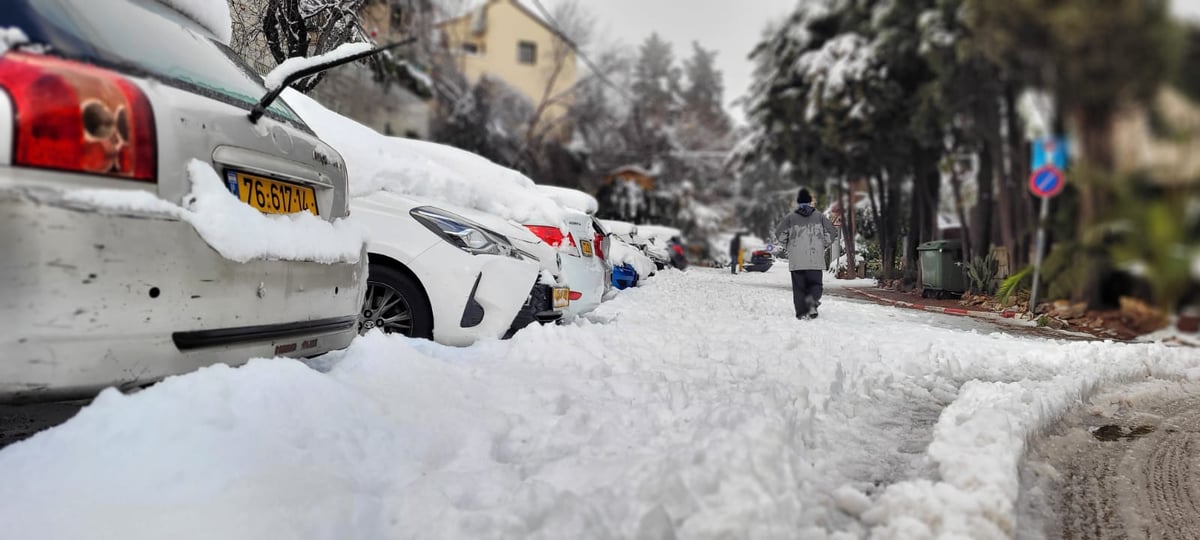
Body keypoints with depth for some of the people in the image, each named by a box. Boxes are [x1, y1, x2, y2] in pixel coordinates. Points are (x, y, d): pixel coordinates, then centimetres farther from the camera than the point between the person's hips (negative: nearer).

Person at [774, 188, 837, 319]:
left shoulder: (790, 217, 4)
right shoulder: (820, 216, 7)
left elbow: (779, 233, -1)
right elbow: (831, 232, 2)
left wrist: (788, 246, 13)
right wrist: (823, 245, 14)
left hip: (796, 260, 0)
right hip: (815, 259, 0)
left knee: (798, 287, 6)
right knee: (815, 283, 7)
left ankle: (801, 312, 0)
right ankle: (812, 299, -24)